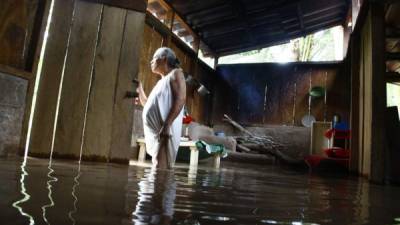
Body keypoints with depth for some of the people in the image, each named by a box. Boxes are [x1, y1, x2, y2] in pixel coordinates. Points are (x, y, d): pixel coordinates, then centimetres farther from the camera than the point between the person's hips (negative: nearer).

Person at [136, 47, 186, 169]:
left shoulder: (175, 73, 4)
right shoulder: (161, 82, 28)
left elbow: (180, 99, -13)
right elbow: (147, 104, 36)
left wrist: (166, 125, -22)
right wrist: (139, 87, 30)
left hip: (165, 131, -9)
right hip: (154, 131, 9)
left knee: (161, 169, -16)